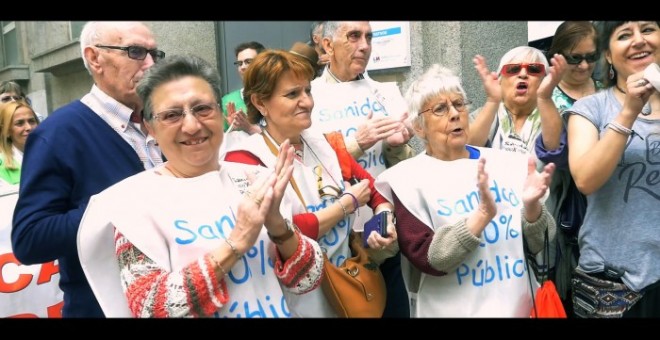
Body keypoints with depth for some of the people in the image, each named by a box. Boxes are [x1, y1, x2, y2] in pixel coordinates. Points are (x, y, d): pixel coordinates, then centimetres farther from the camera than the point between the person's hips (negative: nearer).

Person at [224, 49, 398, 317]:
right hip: (297, 304, -6)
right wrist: (348, 203, -12)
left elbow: (376, 189, 4)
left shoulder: (324, 146, 4)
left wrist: (384, 220, -17)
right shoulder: (244, 161, -15)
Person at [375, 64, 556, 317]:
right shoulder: (407, 179, -10)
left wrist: (531, 206, -17)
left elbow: (541, 247, 1)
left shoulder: (509, 163, -1)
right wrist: (484, 213, -27)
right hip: (454, 310, -3)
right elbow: (428, 259, -18)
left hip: (521, 307, 3)